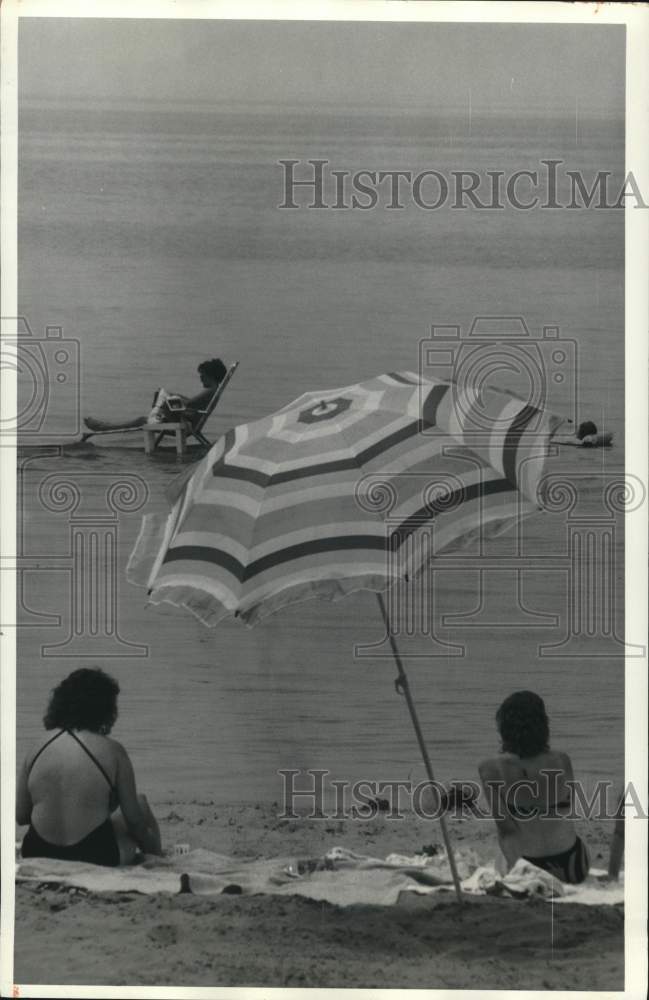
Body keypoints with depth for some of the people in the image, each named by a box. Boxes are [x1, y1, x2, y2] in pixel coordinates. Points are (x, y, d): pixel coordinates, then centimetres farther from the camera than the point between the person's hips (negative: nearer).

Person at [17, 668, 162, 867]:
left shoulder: (37, 751, 1)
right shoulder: (111, 751, -9)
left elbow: (20, 816, 6)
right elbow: (133, 819, -2)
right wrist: (152, 846, 19)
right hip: (94, 857, -4)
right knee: (140, 803, 24)